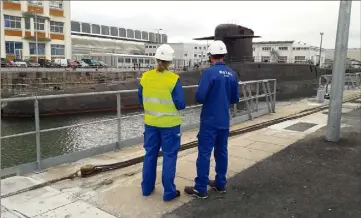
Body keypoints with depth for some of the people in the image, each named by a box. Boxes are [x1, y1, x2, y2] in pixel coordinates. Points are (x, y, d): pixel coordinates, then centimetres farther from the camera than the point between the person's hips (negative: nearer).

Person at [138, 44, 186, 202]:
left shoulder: (145, 77, -3)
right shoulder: (173, 79, -16)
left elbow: (141, 100, 7)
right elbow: (181, 105, -14)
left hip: (150, 122, 4)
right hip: (169, 124, -4)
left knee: (150, 154, 17)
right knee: (169, 156, 7)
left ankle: (147, 188, 28)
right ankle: (169, 192, 16)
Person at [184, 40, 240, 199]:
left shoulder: (209, 72, -15)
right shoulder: (232, 74, 5)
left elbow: (199, 97, -19)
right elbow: (235, 99, 11)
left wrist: (207, 99, 3)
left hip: (209, 121, -6)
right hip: (224, 121, 7)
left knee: (204, 153, -1)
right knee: (222, 151, 15)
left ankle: (200, 189, 6)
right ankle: (220, 184, 25)